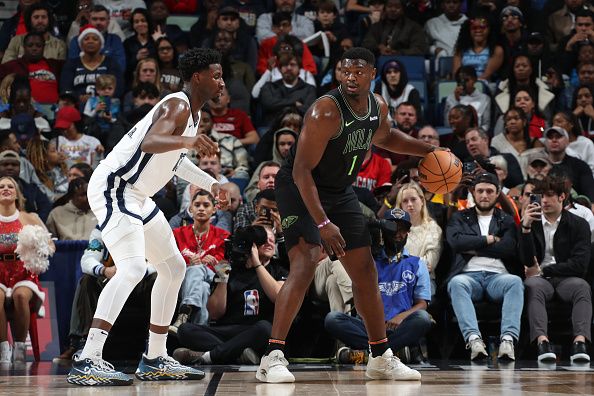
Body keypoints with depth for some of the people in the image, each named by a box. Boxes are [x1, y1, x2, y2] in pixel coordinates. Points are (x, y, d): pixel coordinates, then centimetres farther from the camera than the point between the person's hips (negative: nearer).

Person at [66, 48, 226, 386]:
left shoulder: (194, 112, 13)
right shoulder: (177, 105, -17)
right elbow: (151, 142, -38)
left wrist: (210, 184, 27)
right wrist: (189, 141, -55)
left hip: (136, 197, 11)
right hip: (113, 188, -11)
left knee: (174, 267, 15)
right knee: (133, 268, -25)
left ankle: (155, 360, 21)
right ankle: (87, 362, -30)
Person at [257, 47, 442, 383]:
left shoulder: (378, 106, -5)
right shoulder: (326, 112, -28)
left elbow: (383, 136, 21)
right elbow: (302, 170, -29)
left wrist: (428, 151, 10)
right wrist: (322, 223, -36)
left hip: (341, 191, 8)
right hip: (301, 190, -8)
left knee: (366, 271, 9)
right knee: (305, 265, -24)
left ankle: (382, 358, 21)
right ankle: (272, 358, -23)